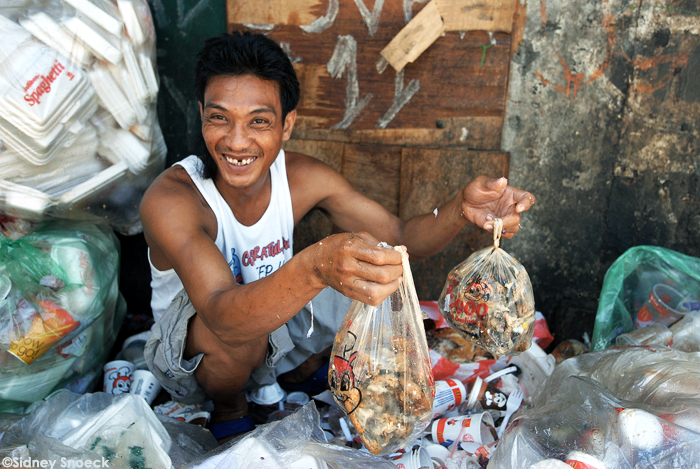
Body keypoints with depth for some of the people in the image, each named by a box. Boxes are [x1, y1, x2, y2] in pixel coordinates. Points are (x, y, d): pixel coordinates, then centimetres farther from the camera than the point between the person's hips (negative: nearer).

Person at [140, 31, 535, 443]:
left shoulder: (304, 177, -16)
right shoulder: (170, 199, -31)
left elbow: (401, 238, -14)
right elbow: (223, 317, -45)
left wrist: (462, 209, -35)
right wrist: (314, 268, -63)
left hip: (274, 334, 4)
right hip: (189, 356, -4)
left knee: (379, 277, -8)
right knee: (241, 329, -37)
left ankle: (305, 370, 14)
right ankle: (228, 408, -2)